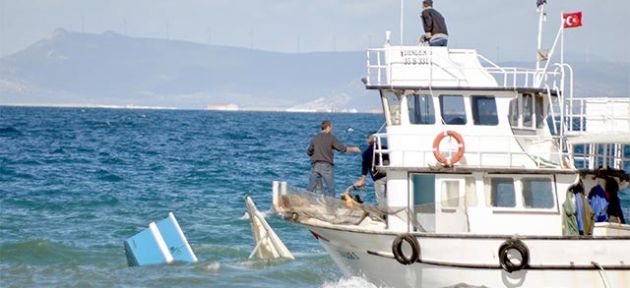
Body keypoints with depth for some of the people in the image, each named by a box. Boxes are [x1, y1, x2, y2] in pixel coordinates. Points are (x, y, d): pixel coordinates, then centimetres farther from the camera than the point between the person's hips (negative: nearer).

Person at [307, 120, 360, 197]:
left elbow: (309, 152, 10)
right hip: (326, 165, -4)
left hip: (315, 165, 4)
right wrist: (353, 149, 8)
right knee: (331, 189, 3)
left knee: (310, 188, 6)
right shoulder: (331, 138, -3)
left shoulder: (315, 138, 9)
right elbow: (342, 148, -5)